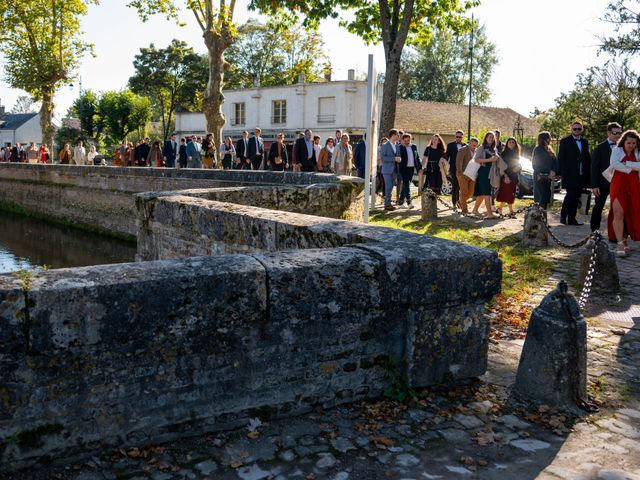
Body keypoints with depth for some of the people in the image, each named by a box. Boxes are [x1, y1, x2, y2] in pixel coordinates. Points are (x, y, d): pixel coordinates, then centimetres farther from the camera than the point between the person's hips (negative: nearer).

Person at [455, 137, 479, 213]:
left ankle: (461, 202, 27)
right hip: (463, 175, -6)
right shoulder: (463, 150, -5)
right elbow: (458, 162, -12)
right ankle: (464, 209, 4)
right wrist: (460, 173, -19)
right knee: (464, 192, -3)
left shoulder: (476, 152, 15)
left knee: (471, 193, 4)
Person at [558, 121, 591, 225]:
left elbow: (588, 158, 15)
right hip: (570, 175, -5)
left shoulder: (585, 142, 14)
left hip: (581, 175, 5)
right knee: (571, 195, -10)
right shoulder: (565, 141, 0)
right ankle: (563, 216, 8)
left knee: (576, 197, 6)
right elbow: (561, 158, -4)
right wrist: (562, 173, -12)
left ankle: (572, 218, 11)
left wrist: (588, 173, 6)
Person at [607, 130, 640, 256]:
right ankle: (620, 244, -15)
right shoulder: (617, 150, 4)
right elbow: (614, 164, -14)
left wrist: (626, 163, -12)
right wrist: (630, 169, -9)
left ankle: (624, 239, 18)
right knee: (618, 213, -13)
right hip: (619, 185, -3)